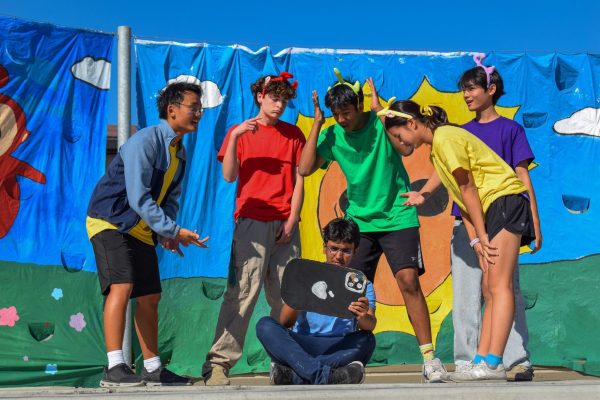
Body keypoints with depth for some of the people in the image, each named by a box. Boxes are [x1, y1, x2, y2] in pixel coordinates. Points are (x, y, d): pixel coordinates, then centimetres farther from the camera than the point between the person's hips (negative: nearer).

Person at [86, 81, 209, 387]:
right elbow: (138, 198, -27)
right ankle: (114, 368, -20)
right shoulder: (145, 142, -19)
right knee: (121, 286, -22)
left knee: (149, 296, 8)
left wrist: (167, 234, -5)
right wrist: (173, 231, -28)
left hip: (141, 230, 9)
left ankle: (153, 369, 16)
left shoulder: (179, 152, 9)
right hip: (109, 222, -9)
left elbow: (170, 199, 13)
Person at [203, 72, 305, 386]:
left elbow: (299, 181, 9)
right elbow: (229, 176, -2)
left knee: (285, 295, 3)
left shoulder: (293, 134, 13)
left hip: (285, 225, 3)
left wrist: (292, 220, -1)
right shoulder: (239, 131, 8)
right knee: (243, 291, -12)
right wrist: (235, 137, -12)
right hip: (252, 221, -3)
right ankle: (218, 363, -11)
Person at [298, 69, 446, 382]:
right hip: (359, 221, 3)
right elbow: (305, 169, -9)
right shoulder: (332, 135, 1)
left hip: (397, 218, -3)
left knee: (408, 280, -15)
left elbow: (406, 149, -21)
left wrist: (380, 112, -18)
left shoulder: (381, 122, -5)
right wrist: (317, 123, -8)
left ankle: (429, 357, -7)